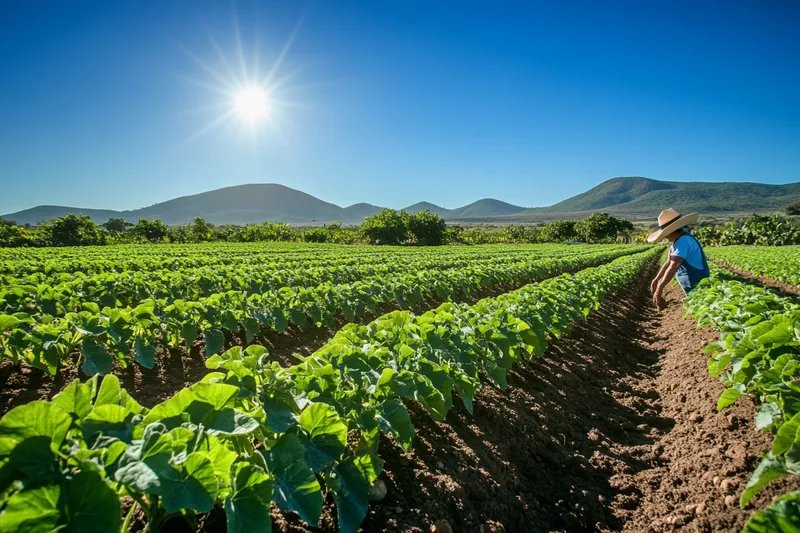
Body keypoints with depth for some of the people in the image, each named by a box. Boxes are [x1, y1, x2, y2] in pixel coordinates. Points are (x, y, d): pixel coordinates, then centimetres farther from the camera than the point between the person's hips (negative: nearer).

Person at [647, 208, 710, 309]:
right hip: (694, 287, 10)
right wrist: (656, 279, 17)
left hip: (697, 288, -10)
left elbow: (673, 267, -30)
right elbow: (668, 263, 17)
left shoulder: (683, 241, -24)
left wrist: (660, 288, -29)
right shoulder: (679, 240, 8)